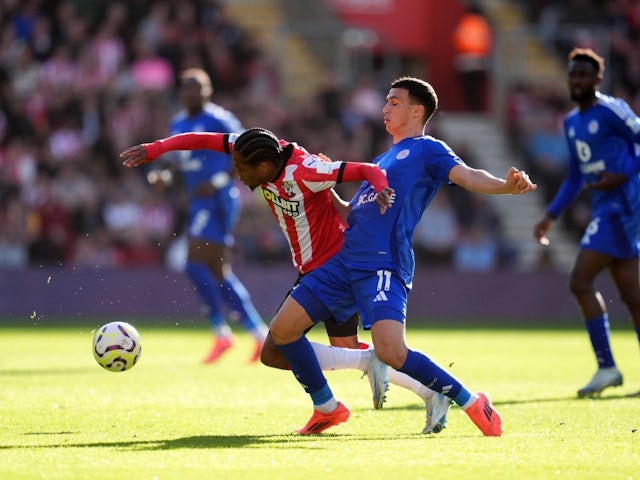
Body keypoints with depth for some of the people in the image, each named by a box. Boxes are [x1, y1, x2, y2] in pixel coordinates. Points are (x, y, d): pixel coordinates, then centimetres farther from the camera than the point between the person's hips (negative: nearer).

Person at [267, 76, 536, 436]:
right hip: (345, 261, 8)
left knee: (391, 352, -26)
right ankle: (328, 409, 18)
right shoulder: (383, 159, 28)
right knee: (283, 328, 3)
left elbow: (468, 176, -14)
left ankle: (472, 402, -9)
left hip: (384, 265, -8)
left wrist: (507, 186, -33)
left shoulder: (427, 149, 4)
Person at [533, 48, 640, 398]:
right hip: (604, 210, 9)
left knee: (581, 281, -13)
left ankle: (606, 367, -8)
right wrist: (551, 216, 19)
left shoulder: (611, 111, -10)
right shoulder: (571, 122, 17)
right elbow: (575, 178, 25)